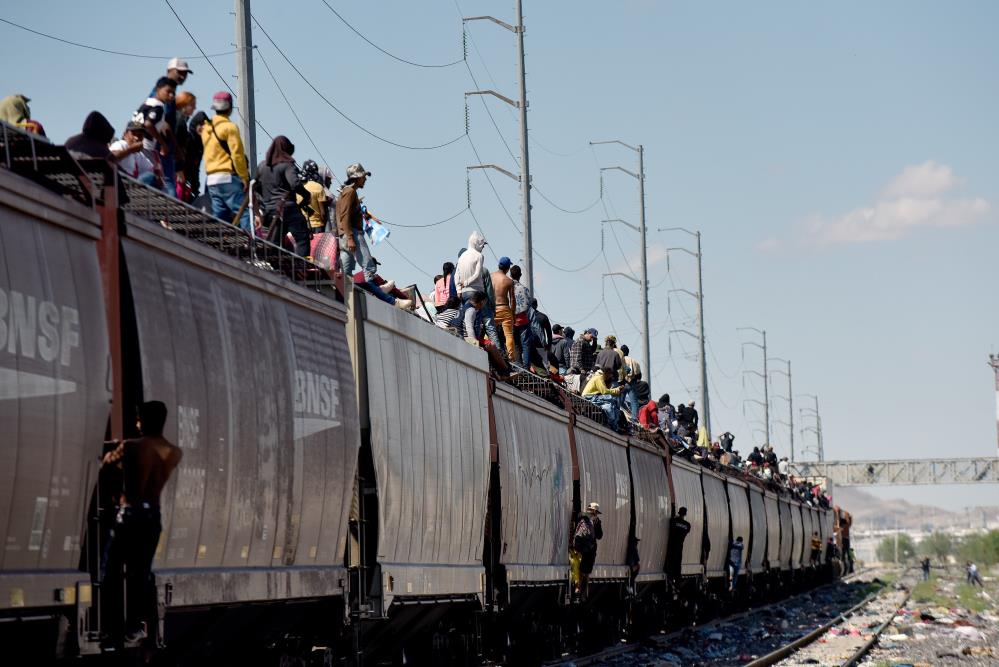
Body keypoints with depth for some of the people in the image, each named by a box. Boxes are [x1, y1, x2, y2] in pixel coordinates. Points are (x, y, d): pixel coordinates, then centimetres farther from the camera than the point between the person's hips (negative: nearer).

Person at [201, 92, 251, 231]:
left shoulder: (206, 128, 15)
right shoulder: (229, 127, -8)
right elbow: (237, 154, -13)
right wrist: (245, 177, -10)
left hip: (211, 179, 8)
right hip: (228, 178, -8)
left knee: (219, 216, 9)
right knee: (244, 212, -11)